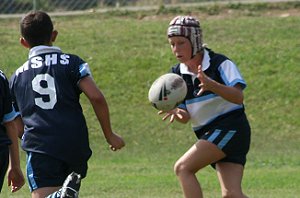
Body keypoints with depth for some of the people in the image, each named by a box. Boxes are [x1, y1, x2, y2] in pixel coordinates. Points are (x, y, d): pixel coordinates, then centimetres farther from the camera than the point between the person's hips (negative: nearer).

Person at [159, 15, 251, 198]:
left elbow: (238, 97, -23)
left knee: (183, 168, -19)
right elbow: (186, 117, 10)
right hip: (208, 134, 6)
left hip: (230, 128, -6)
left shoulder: (220, 63, -10)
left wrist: (211, 85, -39)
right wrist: (178, 113, -15)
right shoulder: (177, 74, 8)